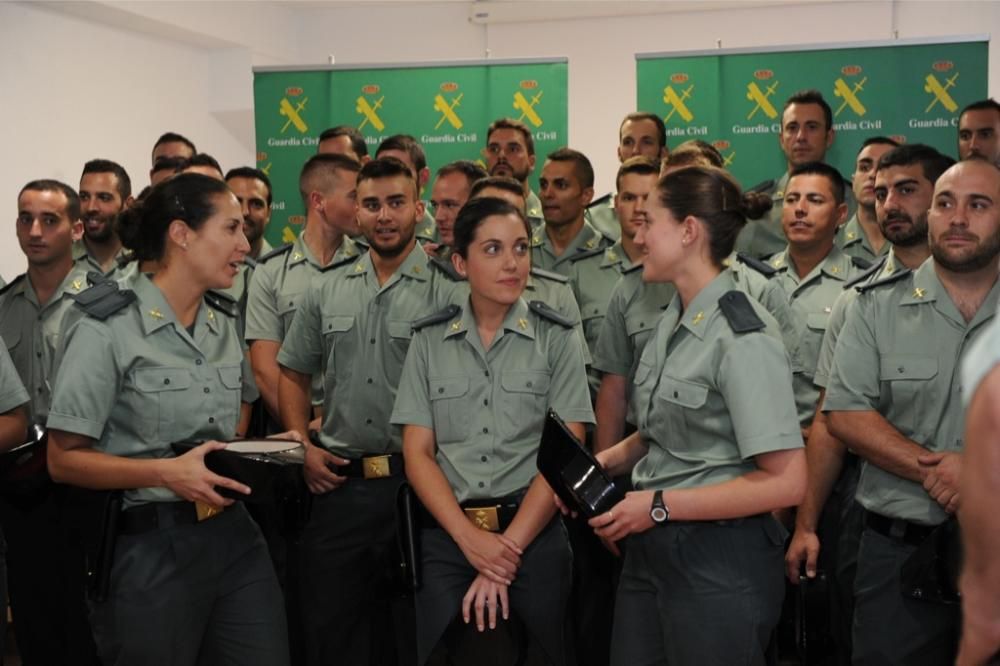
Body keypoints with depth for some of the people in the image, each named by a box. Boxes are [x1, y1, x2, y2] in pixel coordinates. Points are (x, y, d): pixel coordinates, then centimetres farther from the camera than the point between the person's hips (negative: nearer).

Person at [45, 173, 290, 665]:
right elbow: (64, 460, -11)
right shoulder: (108, 330, -11)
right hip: (150, 550, -6)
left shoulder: (225, 323, 9)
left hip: (233, 536, 6)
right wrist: (166, 472, -22)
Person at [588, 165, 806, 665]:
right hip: (650, 548, 8)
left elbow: (786, 483, -21)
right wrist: (606, 461, 1)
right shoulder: (673, 320, 8)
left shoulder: (744, 338, -18)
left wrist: (659, 506, -19)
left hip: (718, 562, -8)